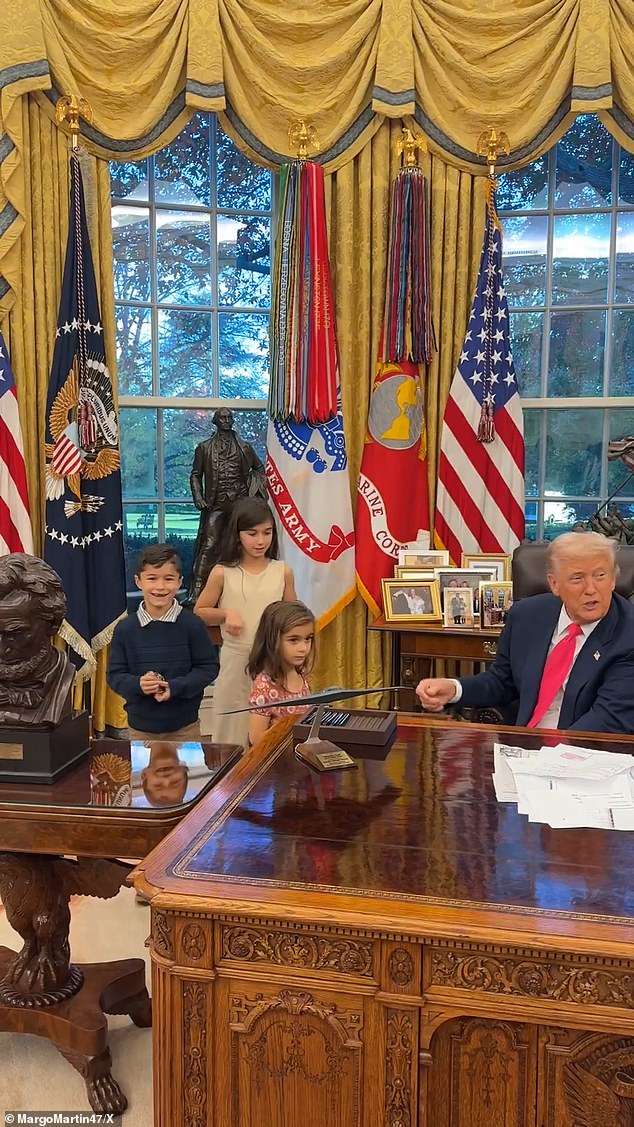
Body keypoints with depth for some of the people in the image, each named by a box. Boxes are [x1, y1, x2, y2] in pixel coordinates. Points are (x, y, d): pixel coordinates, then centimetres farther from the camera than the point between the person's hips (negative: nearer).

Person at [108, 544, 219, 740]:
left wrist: (175, 687, -20)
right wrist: (138, 684, -22)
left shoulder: (192, 624, -9)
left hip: (184, 727, -1)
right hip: (140, 728, 1)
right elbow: (115, 674, -1)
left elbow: (208, 667, -7)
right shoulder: (125, 629, -4)